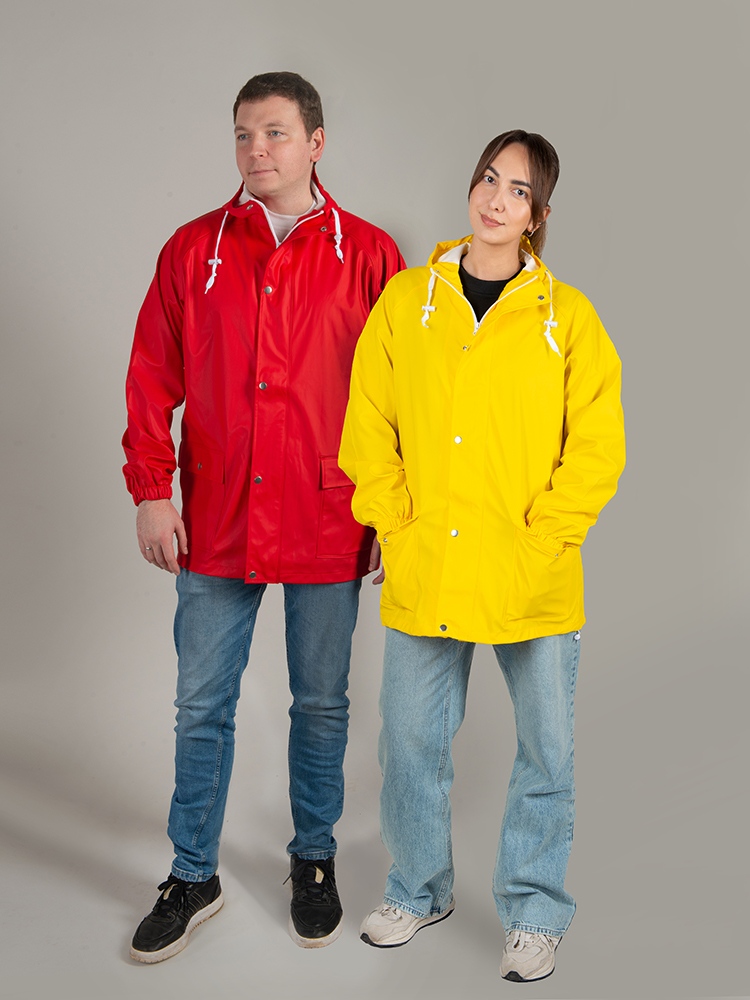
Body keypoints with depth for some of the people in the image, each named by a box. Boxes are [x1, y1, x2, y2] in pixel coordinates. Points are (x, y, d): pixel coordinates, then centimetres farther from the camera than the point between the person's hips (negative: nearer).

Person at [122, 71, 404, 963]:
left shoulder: (368, 255, 0)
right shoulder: (193, 250, 4)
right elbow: (153, 380, 4)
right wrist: (149, 492, -2)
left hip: (327, 523, -1)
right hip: (215, 521, 1)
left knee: (321, 703, 12)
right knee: (201, 706, 9)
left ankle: (314, 860, 32)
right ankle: (193, 877, 25)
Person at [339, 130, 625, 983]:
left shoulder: (566, 315, 0)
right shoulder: (406, 299, 4)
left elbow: (598, 446, -3)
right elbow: (368, 426, 5)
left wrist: (540, 539, -10)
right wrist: (395, 529, -3)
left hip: (533, 582, -1)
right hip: (422, 573, 2)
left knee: (546, 752, 8)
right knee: (411, 741, 13)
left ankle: (534, 912, 30)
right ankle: (419, 889, 36)